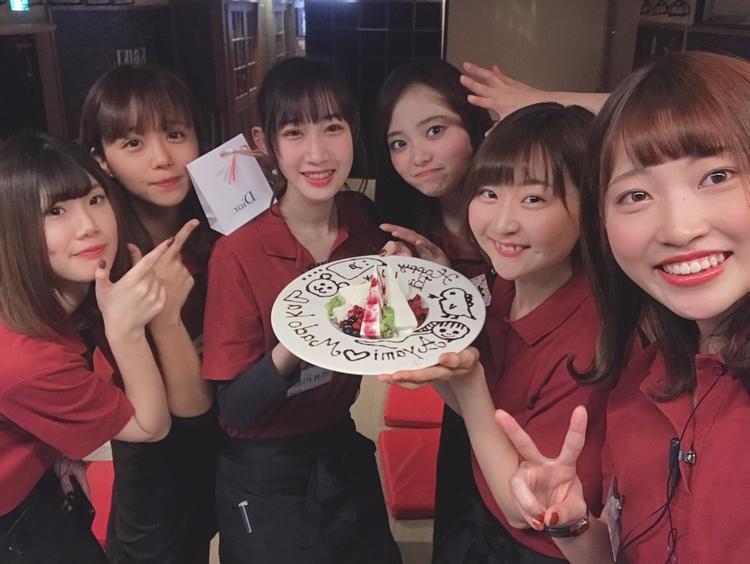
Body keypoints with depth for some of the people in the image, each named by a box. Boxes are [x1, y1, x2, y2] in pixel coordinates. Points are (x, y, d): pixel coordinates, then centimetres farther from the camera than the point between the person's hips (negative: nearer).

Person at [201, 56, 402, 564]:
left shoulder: (369, 221, -10)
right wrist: (292, 346, -37)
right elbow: (234, 408, -19)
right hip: (265, 477, -4)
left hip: (346, 453, 4)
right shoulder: (240, 253, -22)